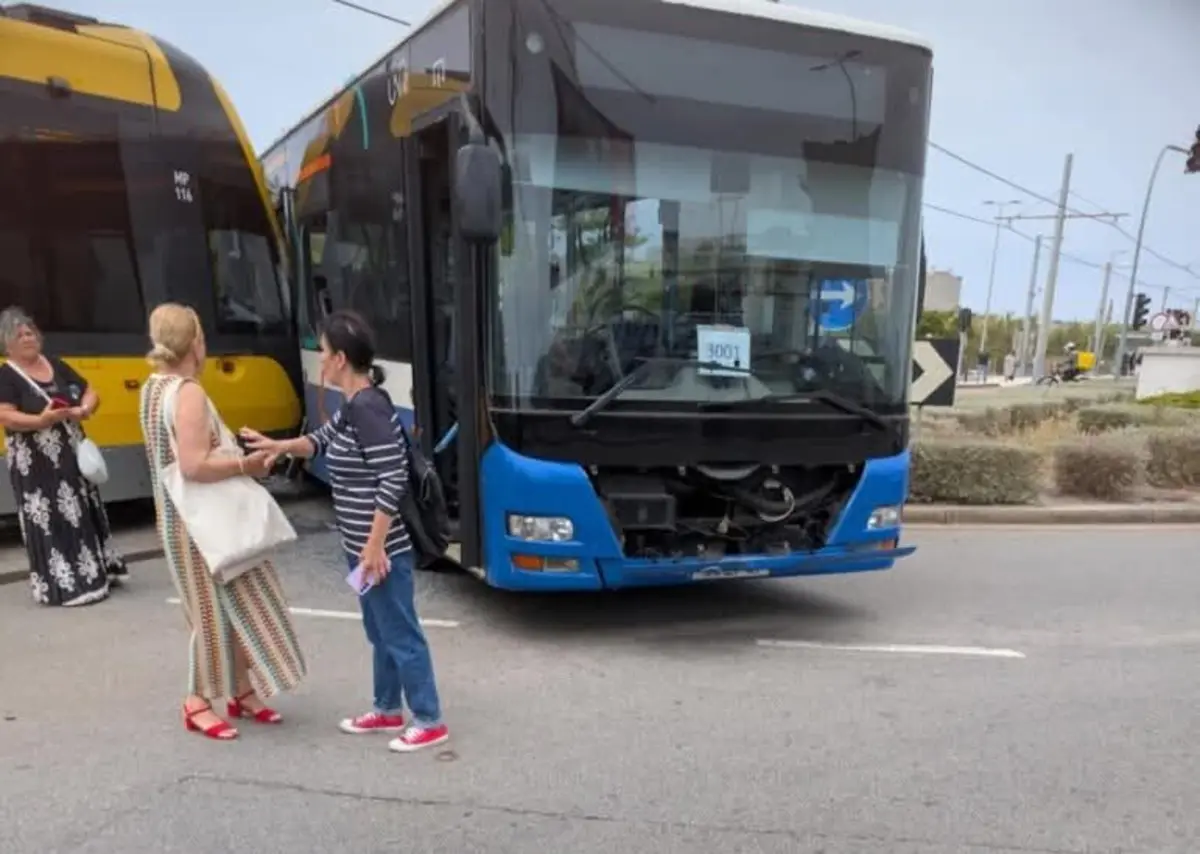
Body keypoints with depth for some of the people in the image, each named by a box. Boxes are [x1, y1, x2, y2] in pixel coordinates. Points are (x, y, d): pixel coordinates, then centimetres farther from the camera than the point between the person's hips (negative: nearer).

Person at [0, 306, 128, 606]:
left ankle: (94, 572, 22)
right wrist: (41, 420, -33)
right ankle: (61, 586, -1)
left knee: (83, 513, 12)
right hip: (35, 465, -6)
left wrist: (83, 410, -10)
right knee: (48, 521, -5)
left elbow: (91, 394, 12)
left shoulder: (57, 366, 11)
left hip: (72, 458, 6)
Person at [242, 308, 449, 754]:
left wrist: (375, 545, -23)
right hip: (361, 545, 10)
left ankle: (429, 721, 15)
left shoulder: (369, 408, -22)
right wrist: (276, 445, 16)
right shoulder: (354, 405, 8)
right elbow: (323, 440, 26)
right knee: (379, 631, 20)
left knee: (401, 633, 2)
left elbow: (393, 479, -25)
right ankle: (388, 710, 35)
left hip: (382, 548, -10)